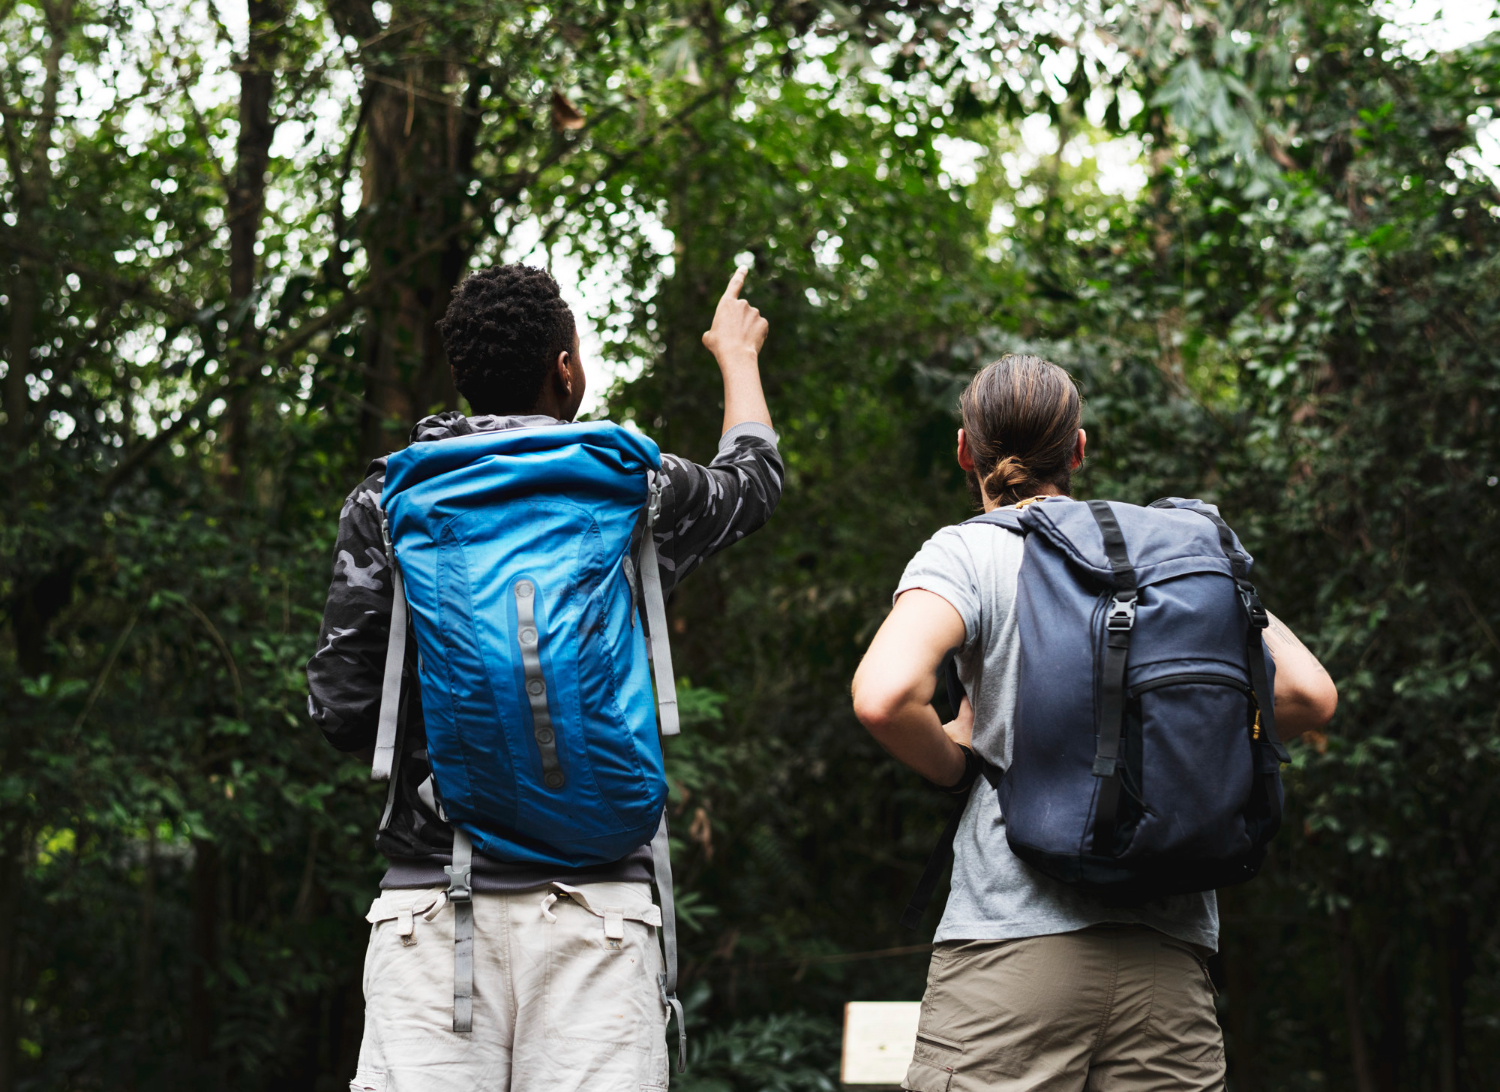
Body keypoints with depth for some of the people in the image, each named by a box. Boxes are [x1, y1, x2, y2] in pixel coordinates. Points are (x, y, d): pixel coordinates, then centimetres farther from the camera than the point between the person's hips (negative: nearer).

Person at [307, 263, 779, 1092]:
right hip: (593, 895, -1)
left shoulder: (386, 500, 5)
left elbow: (340, 711, 2)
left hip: (430, 892, 1)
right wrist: (737, 356, 48)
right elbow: (754, 480, 29)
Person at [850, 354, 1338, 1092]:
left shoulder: (967, 552, 2)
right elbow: (1308, 693, 7)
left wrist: (953, 760, 4)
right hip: (1170, 954, 4)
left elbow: (884, 696, -16)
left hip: (1014, 935, -4)